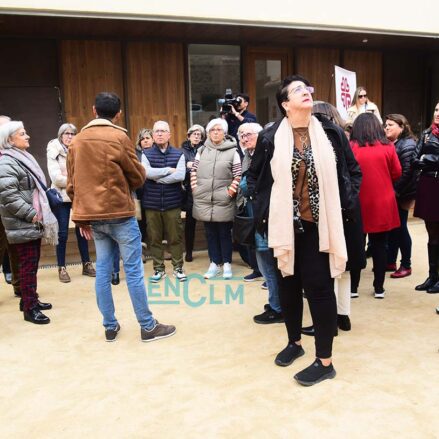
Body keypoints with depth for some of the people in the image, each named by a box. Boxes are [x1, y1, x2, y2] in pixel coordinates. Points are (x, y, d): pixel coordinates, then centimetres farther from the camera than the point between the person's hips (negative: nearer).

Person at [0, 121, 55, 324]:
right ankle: (29, 308, 3)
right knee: (27, 265, -5)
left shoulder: (23, 157, 17)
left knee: (32, 263, 15)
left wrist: (39, 214, 16)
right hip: (21, 225, -9)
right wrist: (30, 214, -21)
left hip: (33, 223, 9)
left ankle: (30, 299, 27)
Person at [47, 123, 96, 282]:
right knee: (63, 233, 1)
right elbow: (56, 178, -14)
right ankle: (61, 268, 12)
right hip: (62, 197, -3)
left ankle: (86, 264, 18)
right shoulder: (54, 152, -4)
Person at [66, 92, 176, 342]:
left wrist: (82, 217, 12)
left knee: (103, 271, 10)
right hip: (119, 213, -5)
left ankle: (110, 327, 18)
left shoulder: (77, 141, 9)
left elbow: (72, 184, 9)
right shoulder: (119, 137, -9)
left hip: (93, 216, 6)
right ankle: (148, 326, 8)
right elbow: (138, 177, -4)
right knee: (134, 271, 0)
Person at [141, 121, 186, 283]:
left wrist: (157, 177, -11)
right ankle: (158, 269, 20)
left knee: (175, 237, 6)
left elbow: (180, 175, -13)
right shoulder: (146, 154, 4)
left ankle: (178, 267, 19)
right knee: (154, 238, 8)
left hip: (173, 203, -1)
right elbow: (146, 172, -15)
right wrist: (169, 170, -12)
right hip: (151, 204, 1)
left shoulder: (178, 154, 3)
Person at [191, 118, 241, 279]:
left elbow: (237, 176, -4)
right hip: (204, 200, 3)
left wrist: (230, 192, -8)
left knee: (224, 233, 5)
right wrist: (196, 190, 3)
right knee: (210, 233, 10)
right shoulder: (201, 151, 9)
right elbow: (194, 172, 11)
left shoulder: (232, 151, -2)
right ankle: (214, 263, 21)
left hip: (223, 201, -3)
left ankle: (227, 264, 18)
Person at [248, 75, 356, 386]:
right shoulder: (271, 138, -1)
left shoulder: (330, 133, 2)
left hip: (319, 224, -1)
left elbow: (344, 176, 6)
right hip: (285, 224, 1)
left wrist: (344, 214, 2)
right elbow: (257, 179, 3)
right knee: (288, 285, 13)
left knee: (318, 288, -1)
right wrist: (263, 218, 0)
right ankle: (295, 342, 35)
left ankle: (325, 361, 12)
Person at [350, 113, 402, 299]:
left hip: (358, 203, -1)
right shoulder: (388, 146, -3)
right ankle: (379, 288, 17)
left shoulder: (351, 147, -8)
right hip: (383, 203, 1)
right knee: (380, 245, 10)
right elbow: (397, 173, 3)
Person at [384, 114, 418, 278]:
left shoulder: (407, 145, -11)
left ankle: (406, 265, 11)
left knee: (400, 228, -1)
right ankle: (390, 261, 23)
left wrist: (395, 190, -18)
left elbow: (407, 172, -19)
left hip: (400, 194, -7)